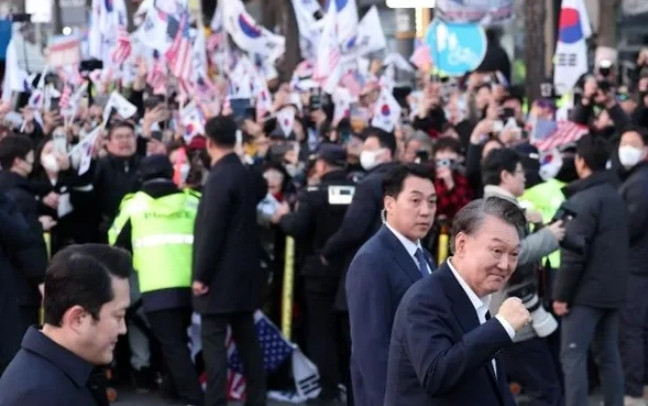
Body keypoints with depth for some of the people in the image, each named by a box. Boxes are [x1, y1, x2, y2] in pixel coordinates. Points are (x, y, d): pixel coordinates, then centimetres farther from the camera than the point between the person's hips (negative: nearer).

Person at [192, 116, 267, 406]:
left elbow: (211, 230, -19)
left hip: (220, 276, -8)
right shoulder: (247, 175, 9)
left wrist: (200, 275, -14)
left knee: (214, 343, -5)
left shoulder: (219, 177, -16)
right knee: (247, 339, 12)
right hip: (244, 273, 8)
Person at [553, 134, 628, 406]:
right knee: (609, 354, 12)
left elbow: (574, 252, -18)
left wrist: (561, 293, -14)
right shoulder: (615, 197, 13)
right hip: (612, 289, 8)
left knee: (572, 355, -6)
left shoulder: (583, 200, -14)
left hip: (587, 290, -8)